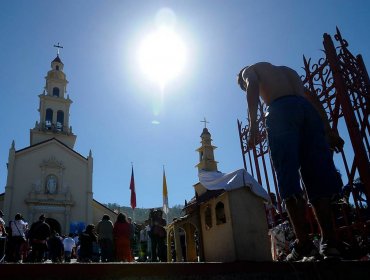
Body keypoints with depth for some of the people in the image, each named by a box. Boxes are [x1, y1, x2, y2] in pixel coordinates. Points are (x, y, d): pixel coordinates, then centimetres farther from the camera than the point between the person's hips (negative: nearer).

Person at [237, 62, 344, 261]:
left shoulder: (249, 70, 25)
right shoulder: (286, 70, 40)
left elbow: (253, 86, -1)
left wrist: (253, 123, -12)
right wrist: (329, 131, 20)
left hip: (281, 110, -5)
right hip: (308, 109, 5)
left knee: (289, 180, -8)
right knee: (318, 178, 2)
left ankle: (303, 242, -13)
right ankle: (329, 242, -4)